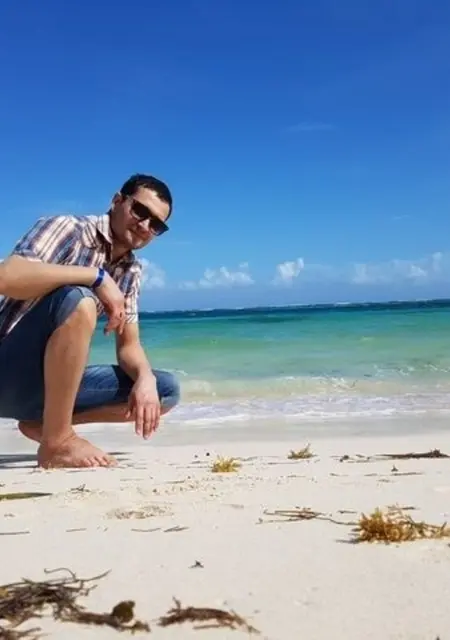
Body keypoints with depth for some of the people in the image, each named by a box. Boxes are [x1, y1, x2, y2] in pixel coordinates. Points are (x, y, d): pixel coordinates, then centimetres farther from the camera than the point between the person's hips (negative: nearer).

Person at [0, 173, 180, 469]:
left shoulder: (131, 271, 8)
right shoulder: (67, 228, -11)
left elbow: (129, 344, 6)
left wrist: (146, 379, -16)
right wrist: (97, 276, -28)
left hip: (51, 380, 7)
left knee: (166, 389, -3)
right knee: (76, 299, -34)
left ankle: (43, 421, 1)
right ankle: (57, 441, -21)